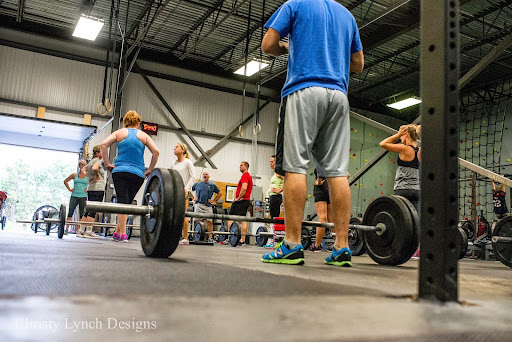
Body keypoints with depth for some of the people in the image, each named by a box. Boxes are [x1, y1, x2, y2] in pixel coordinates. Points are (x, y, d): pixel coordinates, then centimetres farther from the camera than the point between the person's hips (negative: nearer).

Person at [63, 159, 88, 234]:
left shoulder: (88, 176, 2)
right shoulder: (74, 175, 6)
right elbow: (65, 181, 17)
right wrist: (69, 189, 8)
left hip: (83, 197, -1)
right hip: (74, 196, 1)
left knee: (82, 214, 2)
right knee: (70, 212, -3)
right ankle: (66, 229, 1)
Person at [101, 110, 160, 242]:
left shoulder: (120, 132, 11)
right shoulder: (143, 135, 12)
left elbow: (104, 145, -3)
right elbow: (156, 151, 1)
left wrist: (107, 164, 2)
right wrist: (149, 170, 6)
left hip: (120, 171, -1)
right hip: (138, 174, 1)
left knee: (122, 202, -6)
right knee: (127, 202, 10)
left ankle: (122, 235, -13)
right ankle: (117, 232, 11)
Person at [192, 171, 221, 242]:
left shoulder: (212, 185, 12)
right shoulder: (197, 184, 12)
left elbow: (219, 194, 17)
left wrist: (214, 200, 6)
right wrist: (193, 197, 7)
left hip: (208, 206, 0)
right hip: (198, 205, 0)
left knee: (209, 221, -5)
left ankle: (210, 237, 0)